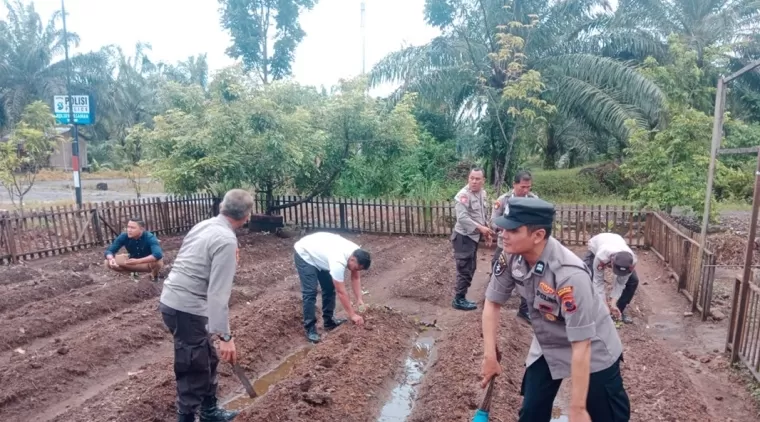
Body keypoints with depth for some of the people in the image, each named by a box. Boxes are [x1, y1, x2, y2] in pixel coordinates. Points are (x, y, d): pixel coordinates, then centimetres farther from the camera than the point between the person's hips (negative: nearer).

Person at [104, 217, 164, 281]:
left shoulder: (150, 238, -31)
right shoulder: (124, 237, -20)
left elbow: (158, 254, -46)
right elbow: (109, 250, -18)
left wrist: (138, 261, -53)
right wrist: (111, 259, -42)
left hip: (148, 262, -4)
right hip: (133, 259, 4)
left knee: (158, 262, -38)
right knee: (108, 263, -17)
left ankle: (154, 274, -2)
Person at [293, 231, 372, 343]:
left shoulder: (356, 253, -16)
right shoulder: (338, 261, -40)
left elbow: (355, 278, -1)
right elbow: (341, 292, -34)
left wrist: (359, 300, -9)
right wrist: (352, 315, -29)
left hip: (319, 254, 9)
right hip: (305, 254, -9)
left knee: (330, 287, 8)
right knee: (310, 292, -15)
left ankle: (328, 321, 19)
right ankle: (310, 328, -6)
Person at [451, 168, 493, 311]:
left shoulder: (482, 193, 8)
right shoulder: (463, 195, -20)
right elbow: (462, 217, -28)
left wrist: (486, 231, 14)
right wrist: (480, 228, -28)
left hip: (474, 236, 9)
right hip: (464, 236, -9)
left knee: (470, 268, 16)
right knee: (465, 269, -3)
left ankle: (461, 297, 28)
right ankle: (459, 300, 10)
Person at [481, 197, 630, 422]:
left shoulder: (570, 275, -37)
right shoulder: (511, 257, -20)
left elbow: (581, 347, -32)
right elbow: (492, 303, -6)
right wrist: (489, 356, -11)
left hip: (592, 352, -5)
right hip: (547, 346, 5)